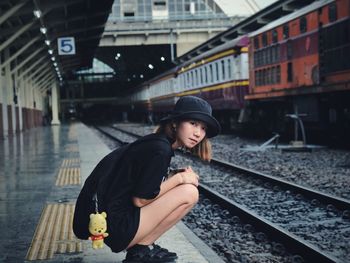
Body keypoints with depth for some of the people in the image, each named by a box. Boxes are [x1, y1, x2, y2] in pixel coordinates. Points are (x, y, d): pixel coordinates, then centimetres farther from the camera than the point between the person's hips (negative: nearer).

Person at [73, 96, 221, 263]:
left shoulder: (156, 143, 11)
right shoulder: (159, 150, -18)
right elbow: (140, 199, -17)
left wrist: (179, 176, -1)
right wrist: (179, 178, -9)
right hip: (117, 229, -10)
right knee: (189, 193, -12)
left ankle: (139, 247, 10)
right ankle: (141, 249, -2)